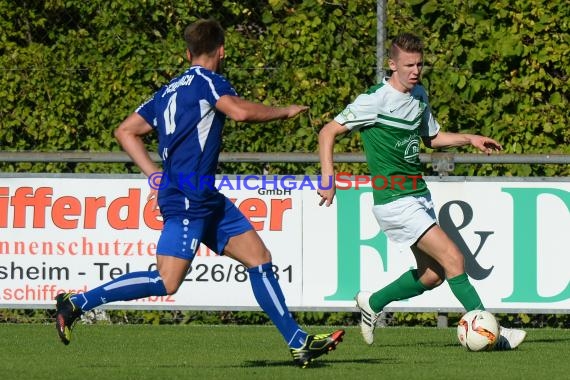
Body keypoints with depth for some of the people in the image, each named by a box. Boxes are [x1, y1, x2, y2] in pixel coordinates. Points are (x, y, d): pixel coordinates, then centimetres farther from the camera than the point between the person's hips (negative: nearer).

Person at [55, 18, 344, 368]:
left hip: (206, 199, 10)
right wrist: (284, 112, -8)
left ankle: (299, 343, 7)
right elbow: (240, 111, -24)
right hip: (187, 199, -10)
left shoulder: (170, 91, 18)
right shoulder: (207, 80, -6)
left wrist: (156, 175, 17)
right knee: (166, 283, -14)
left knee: (260, 258, 8)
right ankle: (78, 303, -9)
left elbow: (126, 131, 20)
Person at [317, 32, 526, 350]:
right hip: (395, 201, -9)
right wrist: (328, 177, -22)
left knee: (432, 274, 11)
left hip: (419, 195, 9)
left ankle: (373, 303, 31)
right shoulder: (375, 100, -15)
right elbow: (328, 133, -11)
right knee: (453, 258, -15)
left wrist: (470, 139, 10)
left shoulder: (419, 95, 9)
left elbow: (432, 137, 25)